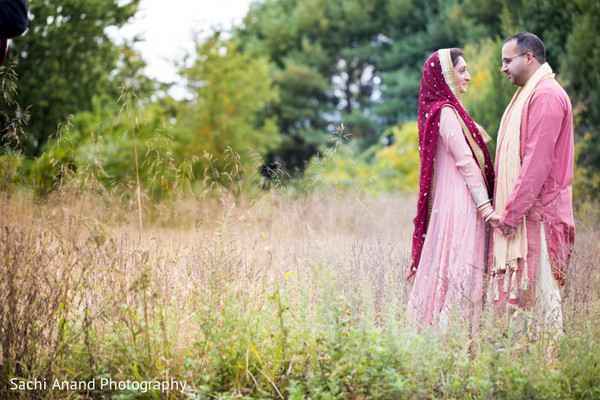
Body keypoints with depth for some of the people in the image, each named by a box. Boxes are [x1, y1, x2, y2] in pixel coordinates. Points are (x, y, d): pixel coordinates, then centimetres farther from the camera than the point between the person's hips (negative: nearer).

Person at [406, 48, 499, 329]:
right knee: (460, 266, -9)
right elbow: (466, 162, -17)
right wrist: (486, 207, -19)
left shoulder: (439, 110, 17)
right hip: (460, 202, -10)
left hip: (448, 200, 10)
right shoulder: (446, 113, -13)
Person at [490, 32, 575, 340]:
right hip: (521, 212, 10)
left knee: (537, 288, -7)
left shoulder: (546, 95, -13)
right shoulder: (529, 95, 20)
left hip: (536, 211, -10)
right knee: (517, 288, 9)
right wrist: (506, 208, 15)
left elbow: (537, 161, -19)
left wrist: (512, 211, -19)